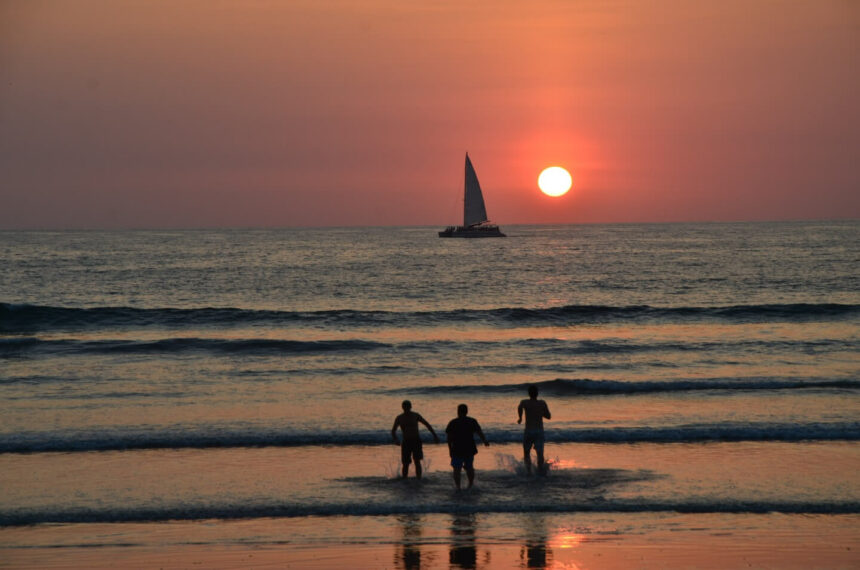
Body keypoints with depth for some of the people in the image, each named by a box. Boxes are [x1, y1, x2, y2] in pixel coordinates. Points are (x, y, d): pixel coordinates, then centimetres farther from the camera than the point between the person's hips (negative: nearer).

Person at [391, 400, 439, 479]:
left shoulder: (416, 416, 0)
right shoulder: (399, 418, 3)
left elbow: (427, 425, 8)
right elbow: (393, 431, 5)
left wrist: (434, 435, 0)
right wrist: (395, 440, -16)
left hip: (416, 441, -1)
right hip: (406, 442, 1)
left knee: (417, 461, -17)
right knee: (405, 464, 1)